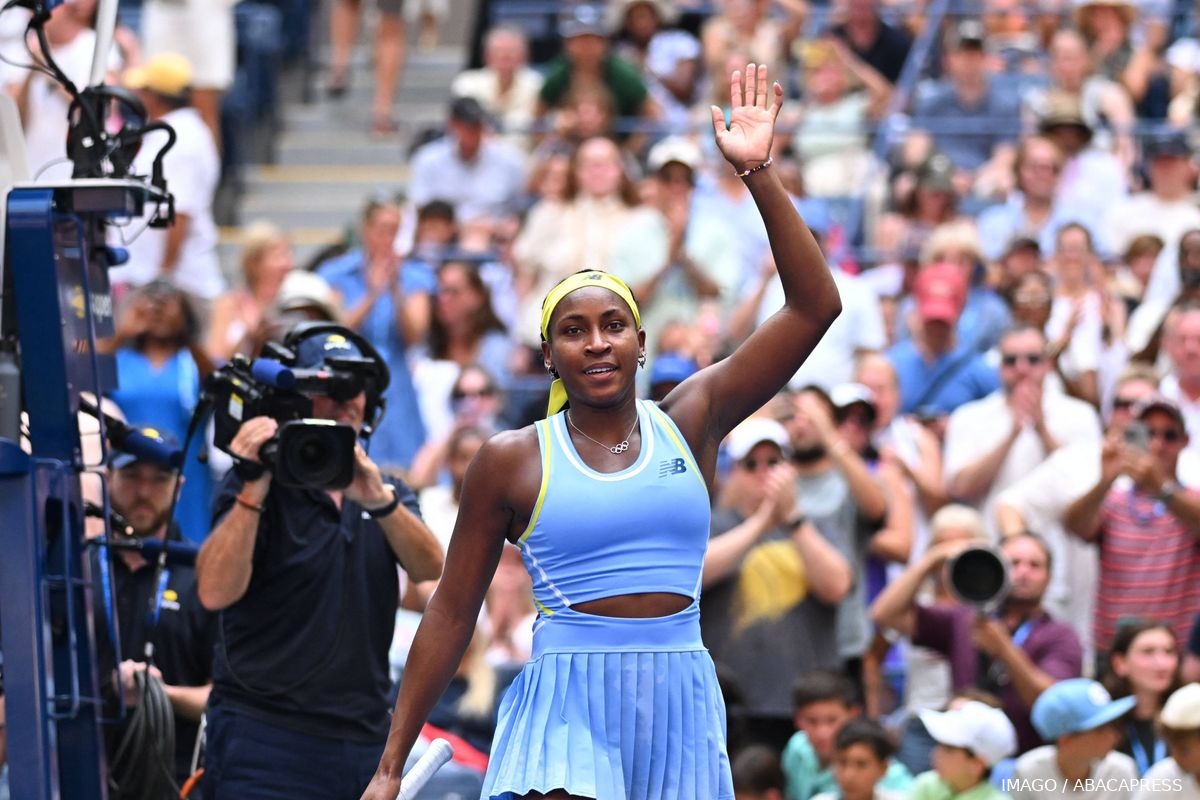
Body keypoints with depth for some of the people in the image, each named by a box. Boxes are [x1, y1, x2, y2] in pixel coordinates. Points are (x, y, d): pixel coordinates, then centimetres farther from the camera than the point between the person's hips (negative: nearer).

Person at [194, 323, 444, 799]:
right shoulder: (256, 488, -1)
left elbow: (428, 568, -6)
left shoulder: (388, 493, 15)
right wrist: (253, 489, -23)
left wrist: (379, 500, -24)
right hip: (267, 741, -5)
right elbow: (215, 592, -16)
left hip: (366, 743, 5)